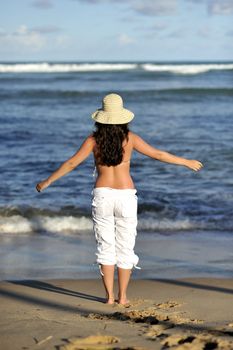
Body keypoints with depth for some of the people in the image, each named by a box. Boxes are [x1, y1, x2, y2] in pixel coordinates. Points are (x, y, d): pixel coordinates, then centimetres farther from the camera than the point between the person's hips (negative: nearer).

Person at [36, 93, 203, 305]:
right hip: (126, 196, -1)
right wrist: (187, 162, 14)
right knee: (125, 248, 9)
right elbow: (158, 155, 2)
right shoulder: (129, 138, -3)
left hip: (102, 195, 1)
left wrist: (47, 182, 11)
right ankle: (122, 296, 11)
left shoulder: (94, 140, -2)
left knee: (105, 247, 8)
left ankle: (110, 296, 8)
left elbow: (71, 163, 0)